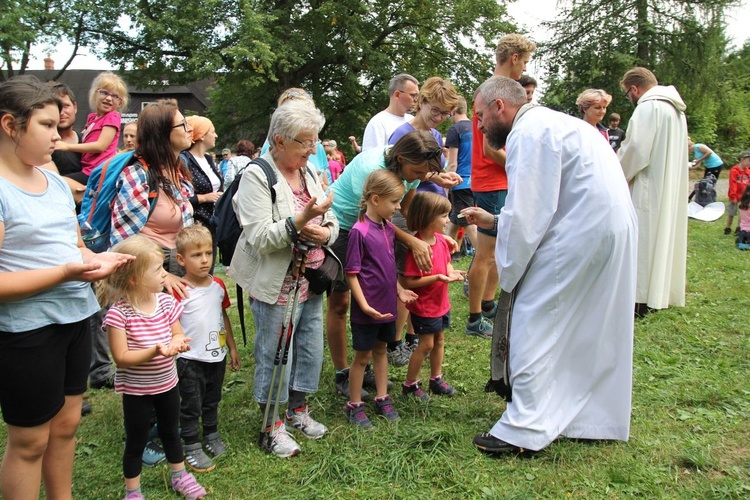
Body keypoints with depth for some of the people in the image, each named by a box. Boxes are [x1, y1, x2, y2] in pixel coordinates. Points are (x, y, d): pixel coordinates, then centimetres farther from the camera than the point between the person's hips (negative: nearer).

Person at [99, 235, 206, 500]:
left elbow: (178, 334, 3)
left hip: (167, 384, 5)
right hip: (136, 391, -5)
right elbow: (121, 358, -23)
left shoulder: (166, 302, -7)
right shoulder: (119, 313, -24)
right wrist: (155, 351, -35)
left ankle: (180, 477, 44)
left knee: (171, 433, 23)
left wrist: (176, 342, -21)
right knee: (136, 442, 12)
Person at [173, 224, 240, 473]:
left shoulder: (218, 285, 2)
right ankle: (192, 448, 21)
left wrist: (232, 348, 16)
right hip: (190, 360, -5)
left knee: (212, 401, 21)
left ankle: (212, 436, 39)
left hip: (216, 356, 6)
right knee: (191, 406, 7)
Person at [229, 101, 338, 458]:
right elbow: (260, 237, -22)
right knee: (275, 356, 3)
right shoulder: (257, 176, -13)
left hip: (311, 280, 7)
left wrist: (324, 232, -14)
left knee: (311, 349, 15)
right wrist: (302, 219, -32)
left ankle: (298, 411, 36)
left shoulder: (309, 173, 8)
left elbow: (332, 225, 9)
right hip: (277, 285, -7)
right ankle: (272, 428, 21)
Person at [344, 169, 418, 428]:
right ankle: (354, 406, 23)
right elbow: (351, 273, -17)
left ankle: (382, 399, 33)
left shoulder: (389, 228, 4)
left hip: (387, 305, 7)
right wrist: (364, 305, -21)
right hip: (367, 309, -7)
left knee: (381, 350, 19)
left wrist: (399, 289, 9)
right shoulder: (359, 231, -19)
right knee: (362, 356, 7)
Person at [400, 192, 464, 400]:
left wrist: (451, 272, -8)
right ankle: (410, 384, 19)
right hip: (423, 305, -8)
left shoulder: (441, 240, 0)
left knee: (439, 339, 18)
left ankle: (436, 380, 35)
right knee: (426, 344, 1)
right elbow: (408, 282, -27)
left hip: (441, 303, 8)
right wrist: (438, 277, -29)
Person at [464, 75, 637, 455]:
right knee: (591, 330, 17)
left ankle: (524, 429, 0)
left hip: (582, 235, -10)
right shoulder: (548, 123, 21)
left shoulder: (528, 132, -11)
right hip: (614, 227, 10)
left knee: (535, 325, -4)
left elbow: (527, 213, -16)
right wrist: (494, 221, 24)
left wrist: (508, 273, -5)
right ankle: (595, 419, 29)